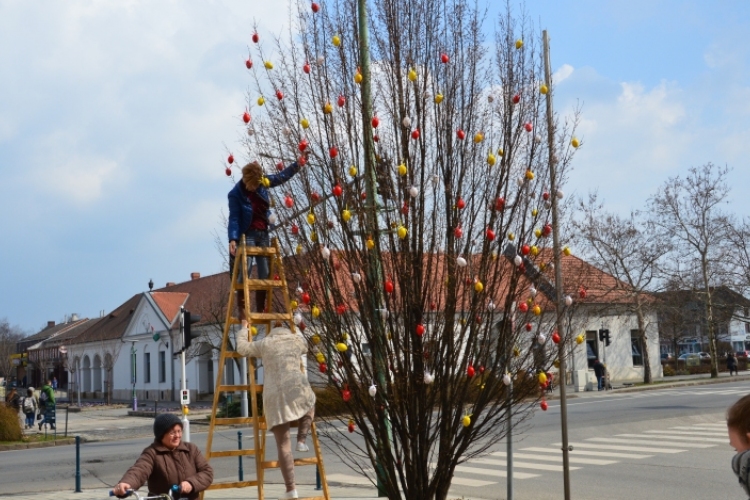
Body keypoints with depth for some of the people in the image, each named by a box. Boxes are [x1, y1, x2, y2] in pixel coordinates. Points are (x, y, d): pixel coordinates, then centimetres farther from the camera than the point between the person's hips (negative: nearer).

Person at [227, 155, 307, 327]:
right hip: (247, 235, -6)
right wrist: (233, 239, -29)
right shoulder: (236, 194, -16)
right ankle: (242, 314, -14)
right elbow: (234, 217, -18)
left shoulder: (262, 183, -2)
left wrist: (299, 163, 7)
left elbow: (282, 176, 10)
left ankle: (261, 311, 16)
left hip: (263, 234, 6)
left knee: (265, 274, 7)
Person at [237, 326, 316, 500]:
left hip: (274, 397, 0)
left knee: (283, 445, 3)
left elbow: (242, 348, 29)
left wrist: (243, 330, 44)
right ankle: (301, 440, 18)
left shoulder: (265, 343, 18)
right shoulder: (297, 340, 21)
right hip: (297, 389, 0)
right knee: (310, 404, 37)